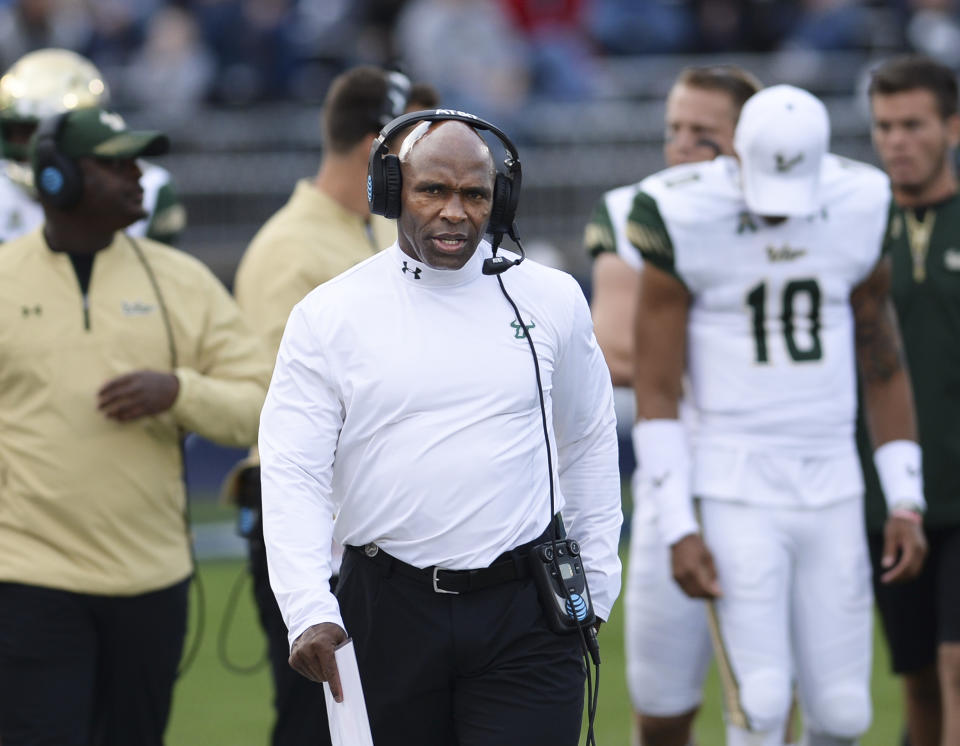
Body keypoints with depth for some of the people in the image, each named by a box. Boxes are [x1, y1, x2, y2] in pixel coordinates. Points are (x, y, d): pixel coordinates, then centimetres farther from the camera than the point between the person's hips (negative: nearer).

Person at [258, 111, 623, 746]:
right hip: (388, 614, 0)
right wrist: (309, 613, -18)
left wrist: (595, 584, 16)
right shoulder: (329, 316, 0)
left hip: (524, 619, 0)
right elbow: (292, 475, -5)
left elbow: (588, 443, 19)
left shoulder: (552, 300, 7)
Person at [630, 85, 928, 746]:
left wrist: (906, 504, 8)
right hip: (737, 489, -4)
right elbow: (656, 392, -6)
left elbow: (885, 369, 13)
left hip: (832, 490, 4)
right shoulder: (685, 221, -9)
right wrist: (679, 530, -12)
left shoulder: (856, 212, 1)